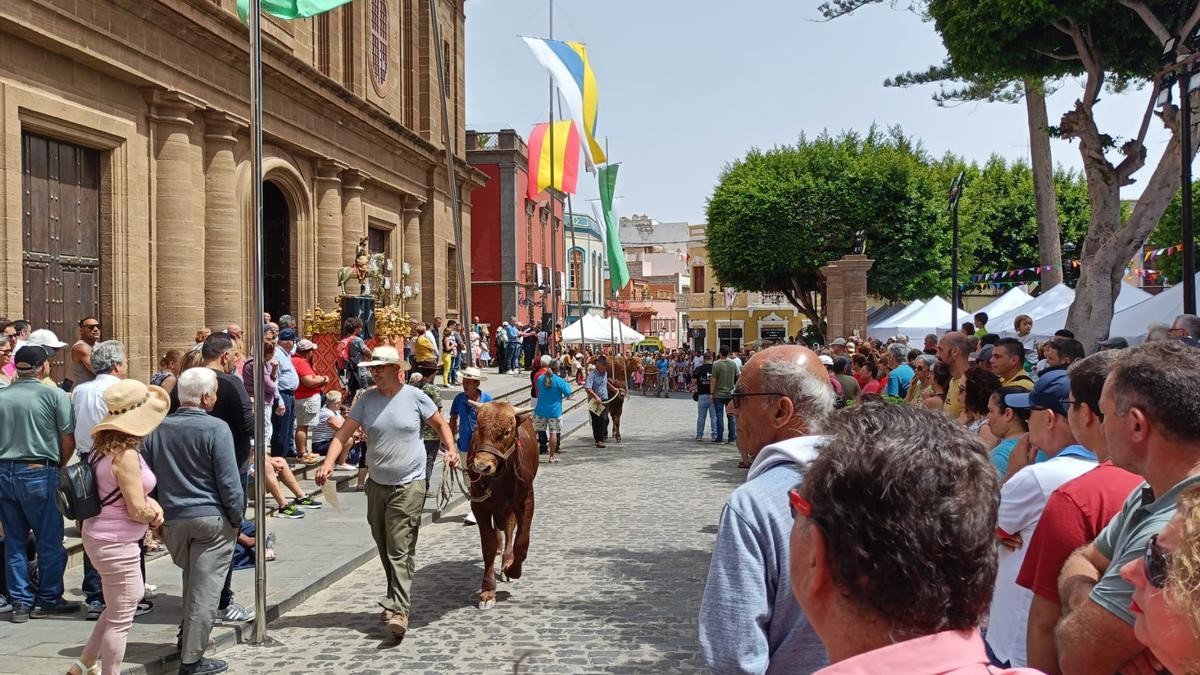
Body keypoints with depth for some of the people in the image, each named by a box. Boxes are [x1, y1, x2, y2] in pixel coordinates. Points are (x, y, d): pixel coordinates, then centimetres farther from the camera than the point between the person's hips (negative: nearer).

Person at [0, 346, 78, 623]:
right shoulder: (54, 395, -9)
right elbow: (68, 441, -8)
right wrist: (59, 466, 9)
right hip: (39, 474, -5)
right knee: (49, 540, 7)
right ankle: (48, 600, 15)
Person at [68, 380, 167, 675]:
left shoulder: (105, 445, 4)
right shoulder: (125, 454, -24)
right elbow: (137, 511, -22)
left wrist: (150, 502, 1)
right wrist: (154, 513, -1)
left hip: (100, 536, 10)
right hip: (115, 543, -10)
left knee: (130, 599, 25)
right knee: (121, 617, 4)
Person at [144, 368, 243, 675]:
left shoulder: (158, 428, 3)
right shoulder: (216, 429, -13)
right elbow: (229, 481, -13)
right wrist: (236, 519, -2)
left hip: (172, 520, 6)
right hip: (212, 519, -5)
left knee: (191, 582, 25)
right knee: (205, 590, 1)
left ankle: (188, 639, 34)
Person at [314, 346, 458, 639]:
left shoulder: (414, 397, -4)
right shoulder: (366, 399, 2)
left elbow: (440, 423, 9)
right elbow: (343, 433, -3)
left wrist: (451, 449, -7)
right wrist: (328, 463, -18)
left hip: (409, 486, -4)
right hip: (376, 485, 4)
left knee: (401, 551, -10)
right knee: (385, 549, 14)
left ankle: (398, 609, -11)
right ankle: (394, 598, 31)